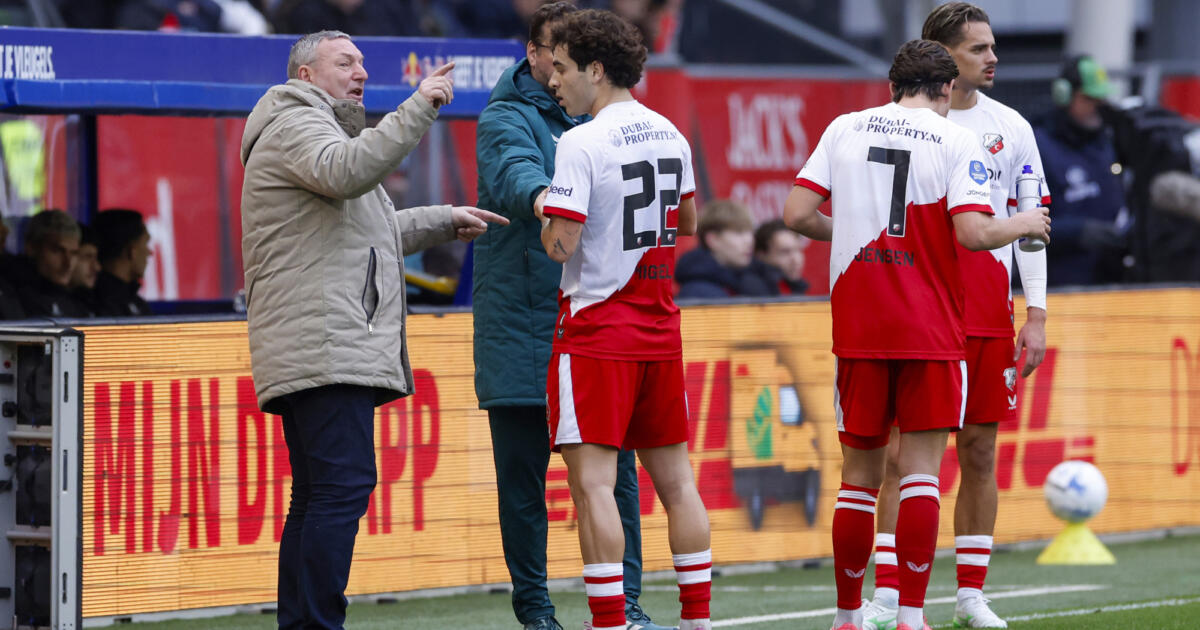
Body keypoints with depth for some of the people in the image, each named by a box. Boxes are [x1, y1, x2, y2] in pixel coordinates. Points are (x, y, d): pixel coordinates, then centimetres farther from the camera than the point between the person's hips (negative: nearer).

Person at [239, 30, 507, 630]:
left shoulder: (313, 131, 31)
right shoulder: (296, 124, -3)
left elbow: (367, 232, 41)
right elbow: (349, 171, -26)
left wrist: (444, 221, 40)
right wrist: (418, 109, -25)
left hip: (331, 349, 11)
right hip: (324, 346, -11)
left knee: (317, 498, 9)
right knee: (344, 485, -17)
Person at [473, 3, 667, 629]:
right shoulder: (507, 118, -3)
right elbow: (515, 175, -25)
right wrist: (544, 197, -46)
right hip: (523, 326, -4)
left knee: (615, 466, 3)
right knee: (523, 474, 2)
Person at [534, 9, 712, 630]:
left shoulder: (581, 143, -14)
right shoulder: (670, 136, 9)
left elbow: (560, 244, -18)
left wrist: (547, 210, 0)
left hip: (597, 328, -7)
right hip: (659, 327, 7)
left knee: (592, 480, -6)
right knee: (675, 476, 12)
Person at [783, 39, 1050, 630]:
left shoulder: (844, 129, 8)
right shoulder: (957, 141, -2)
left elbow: (797, 214, 2)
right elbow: (973, 233, -14)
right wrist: (1023, 224, 5)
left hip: (857, 328, 3)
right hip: (930, 330, -3)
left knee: (859, 474, 10)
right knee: (921, 469, -1)